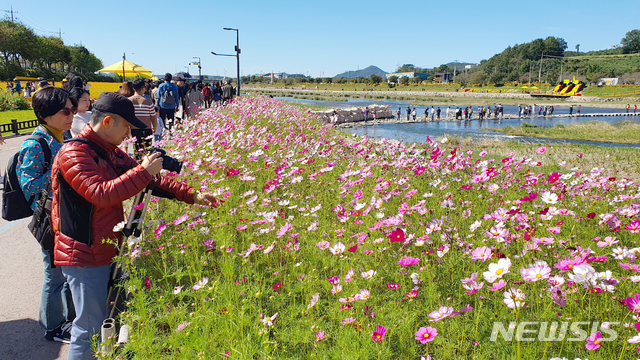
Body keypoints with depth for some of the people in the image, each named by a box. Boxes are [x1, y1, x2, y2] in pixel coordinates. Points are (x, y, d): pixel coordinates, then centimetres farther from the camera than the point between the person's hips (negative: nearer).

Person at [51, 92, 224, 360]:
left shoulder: (109, 152, 10)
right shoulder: (74, 153, -17)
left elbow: (149, 179, 9)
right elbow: (101, 194, -29)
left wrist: (192, 195, 2)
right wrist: (143, 171, -24)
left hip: (107, 252, 9)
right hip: (84, 257, -9)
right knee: (90, 329, 3)